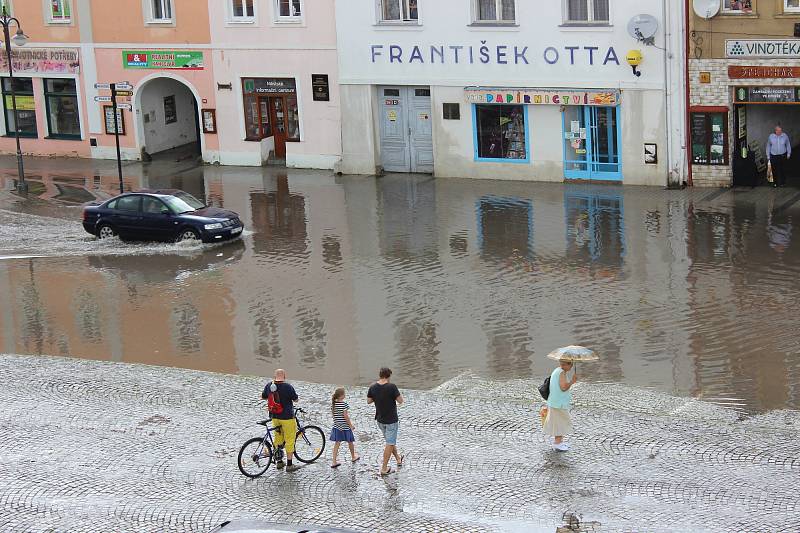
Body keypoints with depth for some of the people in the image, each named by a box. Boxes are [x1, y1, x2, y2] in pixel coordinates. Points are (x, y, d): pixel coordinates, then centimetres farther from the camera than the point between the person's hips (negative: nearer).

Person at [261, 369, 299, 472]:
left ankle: (279, 462, 27)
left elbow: (263, 397, 13)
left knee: (278, 438, 20)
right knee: (289, 440, 4)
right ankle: (289, 465, 6)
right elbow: (296, 399, -5)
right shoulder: (288, 387, -18)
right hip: (287, 417, -5)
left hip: (274, 416, 5)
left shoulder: (269, 386, -3)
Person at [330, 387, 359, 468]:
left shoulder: (333, 404, 0)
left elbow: (333, 414, 8)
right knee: (350, 442, 17)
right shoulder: (344, 404, -18)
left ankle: (334, 462, -1)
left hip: (336, 426, 5)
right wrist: (351, 425, -10)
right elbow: (346, 416, -19)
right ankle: (353, 457, 37)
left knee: (337, 443, 6)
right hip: (345, 426, -5)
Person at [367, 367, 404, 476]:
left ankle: (398, 459, 43)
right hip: (391, 420, -6)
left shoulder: (373, 387, -7)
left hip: (380, 420, 6)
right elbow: (400, 401, -17)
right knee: (390, 443, 4)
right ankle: (384, 468, 6)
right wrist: (398, 395, 2)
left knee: (390, 441, 25)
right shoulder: (392, 387, -23)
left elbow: (368, 401, 5)